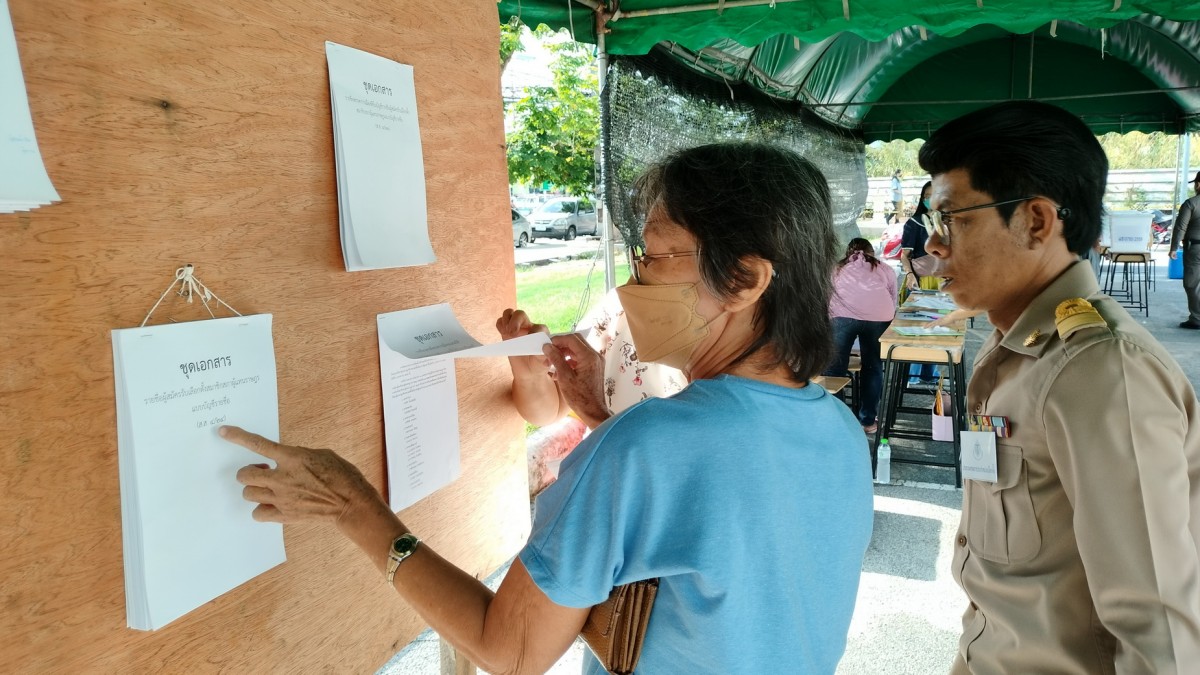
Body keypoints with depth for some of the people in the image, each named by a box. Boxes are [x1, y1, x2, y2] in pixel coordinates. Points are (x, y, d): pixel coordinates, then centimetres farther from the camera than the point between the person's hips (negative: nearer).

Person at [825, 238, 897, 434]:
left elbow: (825, 300, 35)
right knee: (873, 367, 14)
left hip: (842, 315, -1)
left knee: (834, 367, 6)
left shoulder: (838, 269, 33)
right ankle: (867, 420, 21)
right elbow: (893, 303, 33)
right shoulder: (885, 270, 32)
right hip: (878, 317, 1)